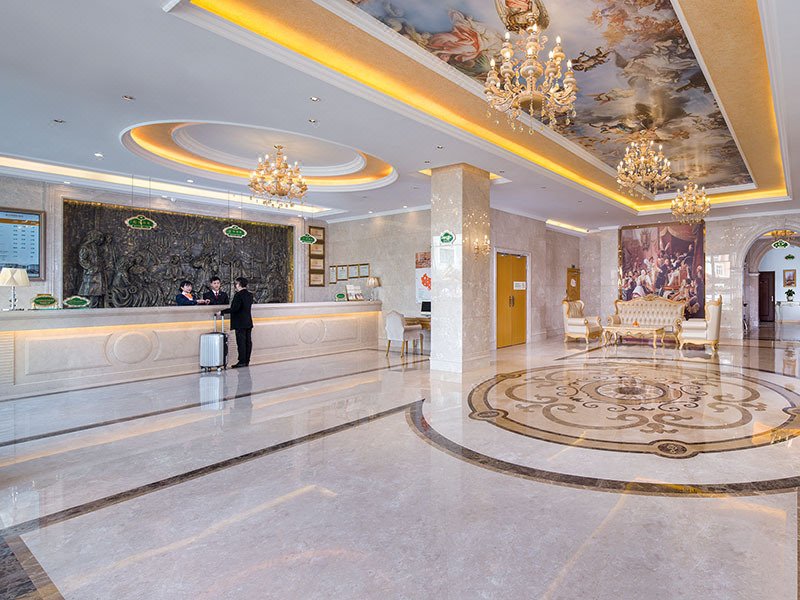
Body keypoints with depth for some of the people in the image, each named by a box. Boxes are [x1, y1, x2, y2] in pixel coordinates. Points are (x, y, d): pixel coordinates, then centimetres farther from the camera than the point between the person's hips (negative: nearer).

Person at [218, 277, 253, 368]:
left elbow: (234, 308, -21)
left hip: (240, 323, -8)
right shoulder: (250, 294, 10)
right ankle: (246, 360, 14)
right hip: (249, 322, 8)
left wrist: (222, 312, -14)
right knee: (248, 341, 8)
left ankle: (242, 361, -2)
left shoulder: (238, 295, -14)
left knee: (241, 342, -4)